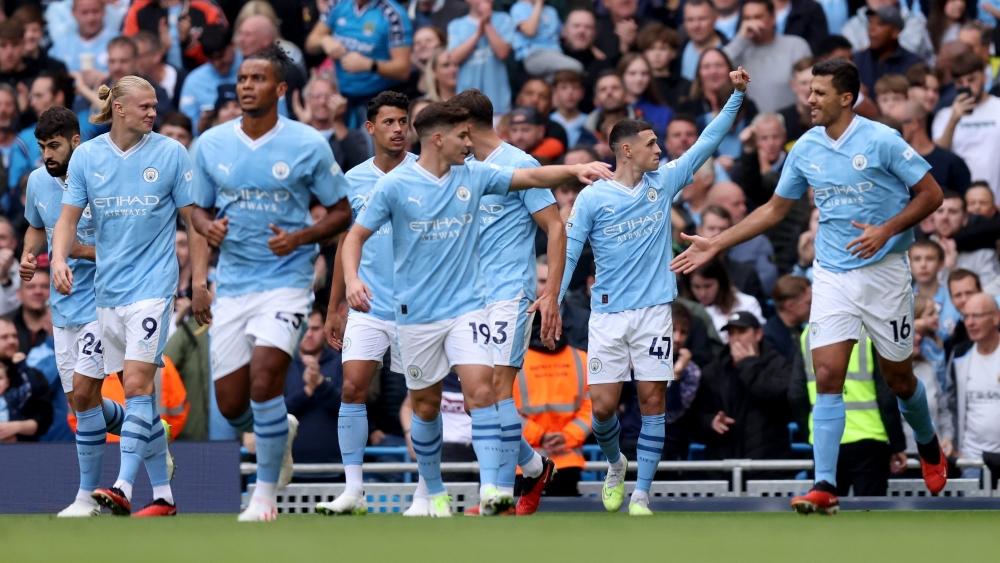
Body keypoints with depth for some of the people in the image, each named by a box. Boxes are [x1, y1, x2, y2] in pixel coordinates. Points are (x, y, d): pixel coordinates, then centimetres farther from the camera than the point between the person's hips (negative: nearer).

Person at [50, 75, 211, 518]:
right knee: (137, 393, 8)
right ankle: (163, 494, 15)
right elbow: (69, 216, 5)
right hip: (108, 290, 4)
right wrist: (59, 258, -14)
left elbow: (194, 219, 2)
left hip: (153, 285, -4)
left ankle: (123, 488, -25)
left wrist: (199, 281, -2)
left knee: (137, 385, -17)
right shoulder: (86, 157, 5)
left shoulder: (170, 153, -1)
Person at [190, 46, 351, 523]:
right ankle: (282, 431, 40)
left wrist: (300, 238, -16)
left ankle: (266, 493, -6)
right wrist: (208, 227, -9)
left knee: (264, 383, -21)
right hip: (232, 283, 4)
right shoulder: (211, 144, 3)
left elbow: (340, 211, 1)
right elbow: (200, 207, 14)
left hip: (285, 280, -4)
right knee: (231, 405, 5)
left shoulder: (308, 145, -6)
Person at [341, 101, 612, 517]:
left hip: (466, 307, 1)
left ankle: (490, 489, -23)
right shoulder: (395, 185, -6)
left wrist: (576, 169, -17)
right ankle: (435, 494, 25)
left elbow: (530, 177, -1)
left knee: (481, 390, -17)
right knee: (426, 405, 8)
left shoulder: (473, 176, 3)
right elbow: (356, 235, -2)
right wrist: (352, 279, -20)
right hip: (416, 313, -1)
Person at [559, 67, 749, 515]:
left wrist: (737, 96, 1)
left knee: (652, 400, -4)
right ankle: (615, 465, 26)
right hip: (608, 313, -2)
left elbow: (708, 142, 8)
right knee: (604, 405, -5)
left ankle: (641, 495, 1)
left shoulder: (663, 183, 6)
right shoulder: (592, 198, -2)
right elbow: (568, 253, -1)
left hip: (654, 311, 2)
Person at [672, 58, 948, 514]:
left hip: (882, 270, -3)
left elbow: (931, 193, -8)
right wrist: (716, 245, 11)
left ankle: (928, 446, 40)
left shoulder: (881, 141, -12)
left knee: (898, 377, 9)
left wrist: (886, 230, -21)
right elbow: (775, 208, 15)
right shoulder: (805, 149, 3)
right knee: (827, 377, -10)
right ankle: (825, 486, -13)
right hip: (832, 276, 3)